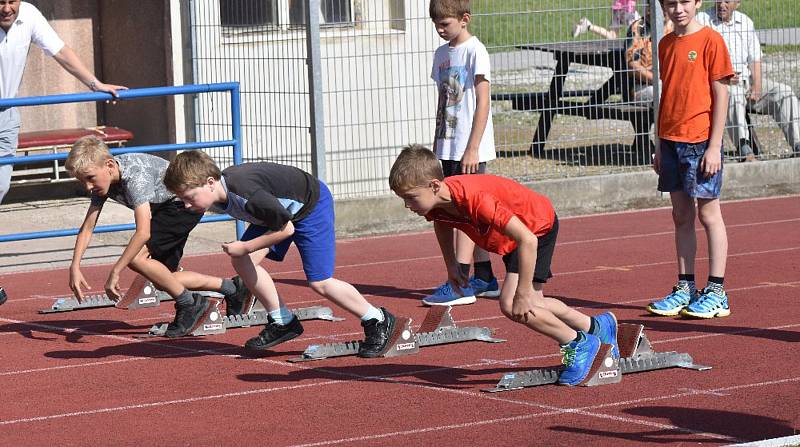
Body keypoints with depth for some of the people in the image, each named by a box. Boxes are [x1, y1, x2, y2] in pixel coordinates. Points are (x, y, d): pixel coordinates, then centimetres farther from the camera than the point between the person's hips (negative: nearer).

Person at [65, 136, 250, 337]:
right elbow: (87, 228, -5)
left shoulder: (135, 176, -34)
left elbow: (143, 233, -39)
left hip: (185, 203, -10)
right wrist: (75, 267, -17)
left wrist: (115, 272, -37)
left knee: (135, 257, -23)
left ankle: (188, 304, -8)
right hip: (163, 207, 10)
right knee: (161, 279, 10)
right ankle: (231, 288, 23)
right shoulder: (102, 178, -9)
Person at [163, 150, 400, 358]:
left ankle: (378, 321, 9)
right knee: (241, 261, -5)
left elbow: (286, 228, -28)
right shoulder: (217, 194, -13)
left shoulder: (246, 194, -39)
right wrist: (243, 249, 3)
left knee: (319, 282, -10)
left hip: (312, 205, -9)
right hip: (280, 209, 9)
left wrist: (246, 247, -21)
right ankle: (282, 322, 8)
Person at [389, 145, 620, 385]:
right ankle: (598, 326, 42)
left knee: (511, 305, -20)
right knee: (533, 305, 21)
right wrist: (451, 266, 7)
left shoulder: (474, 200, -42)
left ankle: (578, 344, -1)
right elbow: (441, 223, 11)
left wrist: (522, 293, -38)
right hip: (511, 237, 9)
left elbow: (527, 239, -42)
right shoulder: (433, 202, -18)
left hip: (538, 225, -9)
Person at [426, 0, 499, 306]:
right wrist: (436, 146, 16)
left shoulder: (475, 51, -9)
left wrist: (473, 148, -18)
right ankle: (484, 279, 16)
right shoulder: (442, 54, 15)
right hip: (448, 148, 8)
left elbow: (482, 102, -13)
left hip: (470, 149, -8)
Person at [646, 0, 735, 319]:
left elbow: (720, 95, -9)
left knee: (708, 214, -2)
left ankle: (716, 293, 2)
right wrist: (659, 145, 14)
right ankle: (685, 289, 14)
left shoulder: (710, 40, -7)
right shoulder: (666, 44, 12)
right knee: (681, 215, 9)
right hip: (671, 140, 6)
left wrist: (714, 146, -13)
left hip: (701, 141, -6)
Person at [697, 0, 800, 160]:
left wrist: (757, 86, -6)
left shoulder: (745, 22, 16)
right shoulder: (702, 20, 2)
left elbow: (754, 59, 12)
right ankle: (744, 148, -49)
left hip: (747, 79, 5)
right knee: (734, 95, -38)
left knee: (785, 93, -14)